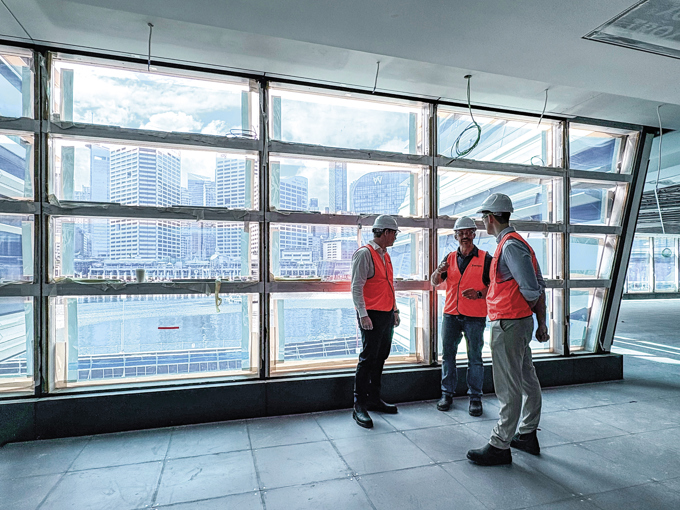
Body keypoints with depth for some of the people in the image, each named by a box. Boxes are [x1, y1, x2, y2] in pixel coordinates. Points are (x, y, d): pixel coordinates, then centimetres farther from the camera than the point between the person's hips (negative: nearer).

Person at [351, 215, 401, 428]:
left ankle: (374, 399, 27)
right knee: (368, 359, -5)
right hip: (372, 315, -9)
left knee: (380, 357, 14)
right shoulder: (364, 253, -11)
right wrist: (363, 314, -20)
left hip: (387, 315, 9)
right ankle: (359, 406, 4)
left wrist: (394, 310, 19)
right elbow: (356, 287, -16)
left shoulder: (385, 255, 17)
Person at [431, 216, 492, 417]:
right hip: (451, 314, 3)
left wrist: (480, 294, -17)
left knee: (475, 358, 4)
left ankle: (475, 398, 16)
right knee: (448, 355, 7)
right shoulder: (450, 258, 10)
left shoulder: (485, 258, 1)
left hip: (475, 316, -3)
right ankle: (447, 393, 19)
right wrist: (438, 271, -16)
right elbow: (434, 282, 6)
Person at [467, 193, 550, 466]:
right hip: (523, 321, 11)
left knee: (509, 387, -2)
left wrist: (527, 307, 1)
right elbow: (538, 287, 15)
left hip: (508, 323, -11)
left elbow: (532, 289, -21)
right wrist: (541, 322, 15)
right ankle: (527, 435, 33)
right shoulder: (515, 242, 14)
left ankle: (500, 446, 9)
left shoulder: (510, 245, -17)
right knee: (527, 379, 18)